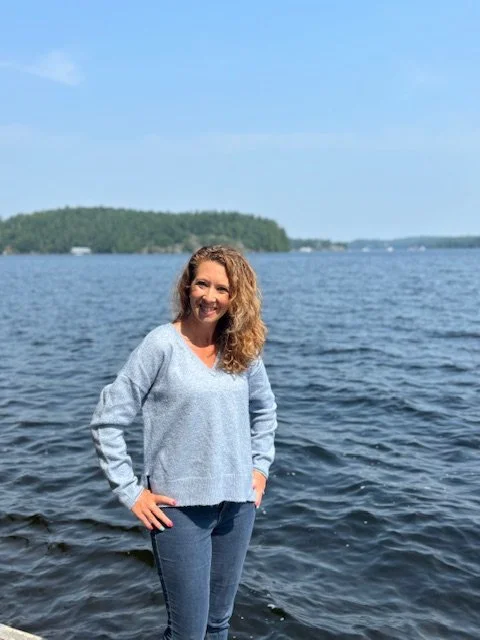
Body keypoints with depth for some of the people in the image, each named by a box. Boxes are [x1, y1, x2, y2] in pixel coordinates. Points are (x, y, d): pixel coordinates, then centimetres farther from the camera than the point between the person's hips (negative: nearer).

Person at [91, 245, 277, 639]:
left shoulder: (243, 349, 3)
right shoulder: (163, 345, -12)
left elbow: (264, 410, 20)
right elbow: (108, 420, -10)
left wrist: (260, 466, 11)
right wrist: (130, 491, -10)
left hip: (237, 503, 5)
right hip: (181, 506, -5)